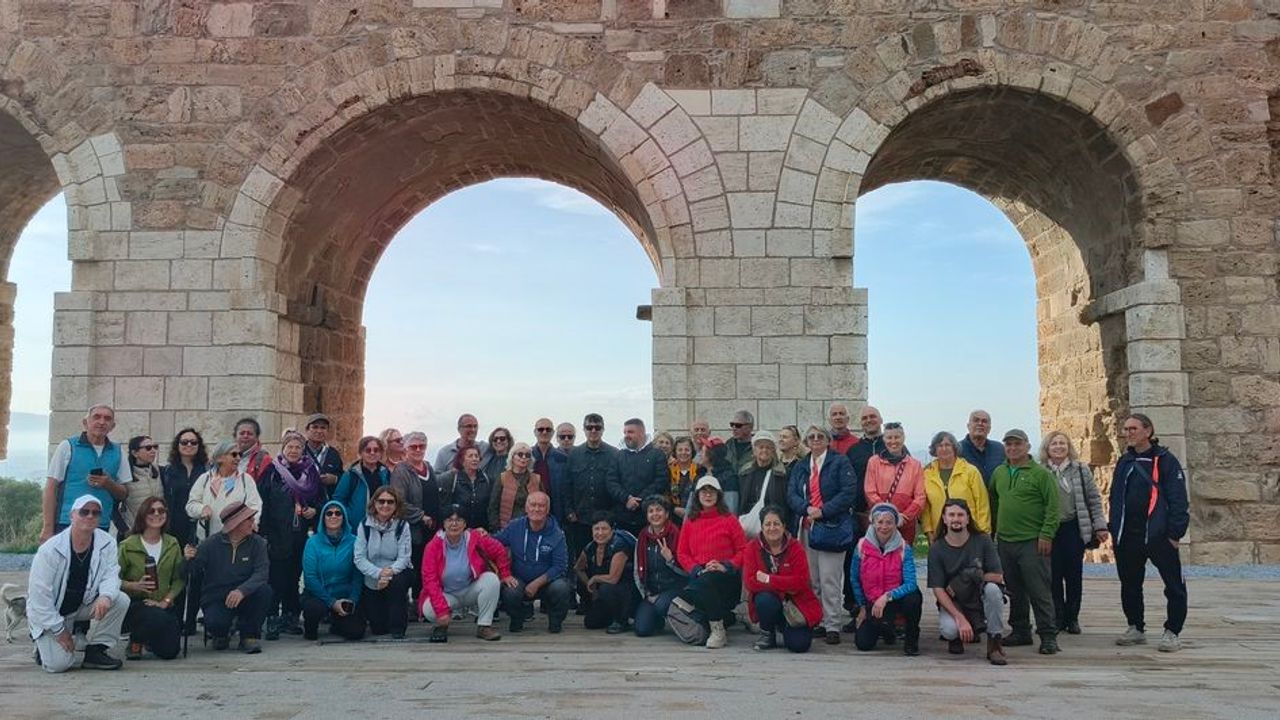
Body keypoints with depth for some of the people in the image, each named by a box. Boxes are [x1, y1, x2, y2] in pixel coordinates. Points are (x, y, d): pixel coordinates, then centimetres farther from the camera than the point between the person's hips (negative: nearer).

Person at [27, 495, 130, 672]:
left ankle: (96, 650, -8)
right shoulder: (50, 550, -21)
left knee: (121, 600, -22)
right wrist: (59, 630, -18)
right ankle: (45, 645, 16)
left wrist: (106, 595, -38)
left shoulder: (107, 543, -11)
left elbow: (110, 575, -12)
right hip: (51, 612, -4)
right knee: (58, 664, -19)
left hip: (83, 604, 4)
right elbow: (39, 594, -19)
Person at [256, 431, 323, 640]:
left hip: (301, 534, 3)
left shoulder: (311, 472, 11)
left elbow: (322, 498, 18)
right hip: (277, 534, -3)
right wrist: (264, 530, -12)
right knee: (276, 577, -6)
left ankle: (290, 616, 18)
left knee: (294, 575, 8)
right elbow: (260, 499, -4)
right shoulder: (272, 470, 1)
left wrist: (315, 510, -3)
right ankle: (272, 620, -2)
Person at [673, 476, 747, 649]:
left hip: (726, 575, -3)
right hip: (700, 575, 3)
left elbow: (743, 550, 5)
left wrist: (726, 566, -13)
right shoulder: (690, 521, 16)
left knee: (706, 582, -42)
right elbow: (682, 553, 11)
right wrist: (696, 570, -8)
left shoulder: (729, 519, 9)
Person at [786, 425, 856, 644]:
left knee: (829, 579, -7)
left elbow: (848, 493, -8)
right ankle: (818, 622, 14)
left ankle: (832, 625, -2)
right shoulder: (800, 468, 18)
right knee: (811, 579, 6)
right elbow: (791, 494, 7)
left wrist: (824, 511, -15)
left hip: (831, 527, -5)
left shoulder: (840, 463, 1)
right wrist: (807, 509, -13)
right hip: (806, 528, 5)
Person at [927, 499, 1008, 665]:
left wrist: (969, 578, -17)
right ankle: (956, 638, 9)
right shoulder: (937, 549, -8)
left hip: (980, 600, 1)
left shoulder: (983, 541, -6)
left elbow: (998, 576, -9)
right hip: (952, 603, -1)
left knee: (992, 588, -32)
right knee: (949, 630, -31)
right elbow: (938, 590, -13)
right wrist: (960, 618, -24)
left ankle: (994, 644, -17)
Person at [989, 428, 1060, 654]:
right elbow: (993, 503, 20)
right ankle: (1020, 631, 23)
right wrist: (992, 531, 15)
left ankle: (1048, 636, 0)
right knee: (1014, 590, 13)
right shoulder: (999, 473, 12)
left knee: (1039, 591, -5)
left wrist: (1046, 534, -14)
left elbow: (1053, 506, -9)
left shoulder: (1040, 473, -5)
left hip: (1032, 542, -6)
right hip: (1004, 541, 6)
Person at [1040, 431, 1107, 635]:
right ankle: (1057, 618, 11)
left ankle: (1072, 618, 15)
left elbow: (1094, 499, 4)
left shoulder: (1081, 470, 3)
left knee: (1074, 574, 4)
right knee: (1053, 576, 1)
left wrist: (1100, 526, -2)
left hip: (1074, 529, 0)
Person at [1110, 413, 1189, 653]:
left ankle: (1172, 632, 9)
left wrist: (1175, 532, -13)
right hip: (1127, 537, 6)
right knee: (1130, 586, 13)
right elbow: (1115, 497, 17)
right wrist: (1114, 529, 11)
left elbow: (1178, 499, -8)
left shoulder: (1165, 460, -4)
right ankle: (1136, 628, 25)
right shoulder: (1124, 462, 14)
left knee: (1174, 586, -2)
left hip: (1158, 535, -6)